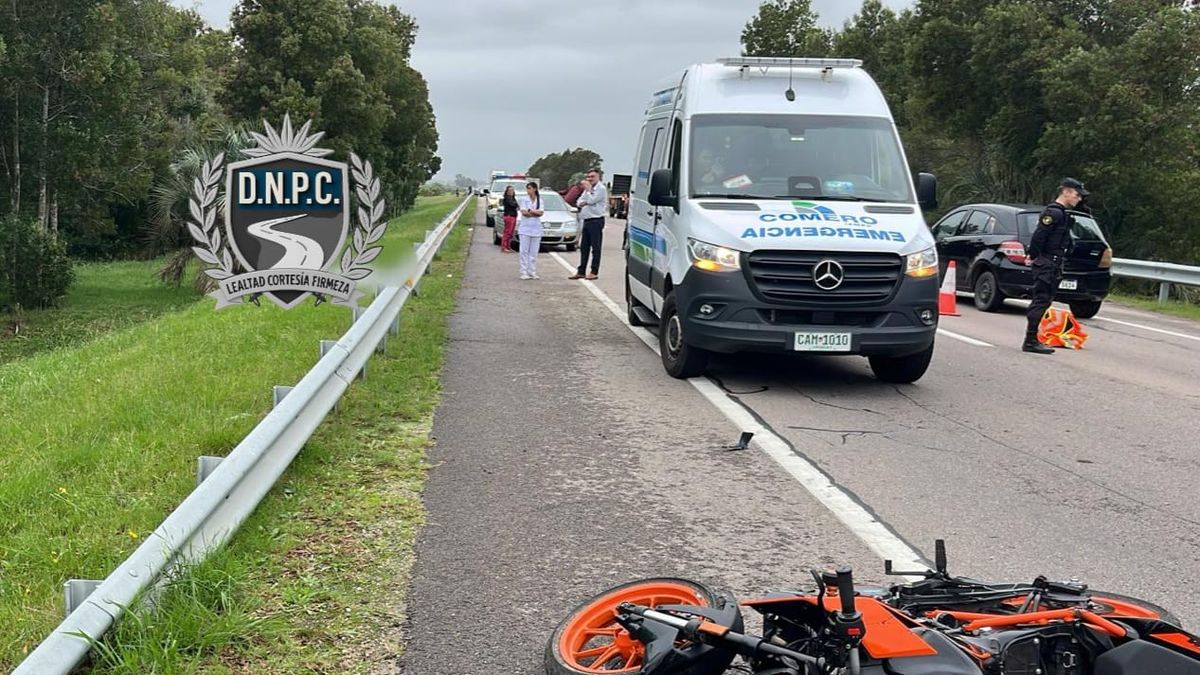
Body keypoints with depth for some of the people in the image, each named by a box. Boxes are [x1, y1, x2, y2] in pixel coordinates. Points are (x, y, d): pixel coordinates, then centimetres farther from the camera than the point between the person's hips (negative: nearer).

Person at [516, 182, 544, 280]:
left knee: (534, 252, 3)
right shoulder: (524, 199, 3)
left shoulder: (539, 200, 9)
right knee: (524, 251, -4)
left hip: (536, 229, 2)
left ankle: (532, 272, 7)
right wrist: (536, 212, -5)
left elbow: (541, 213, -4)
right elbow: (524, 212, -9)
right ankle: (524, 272, -3)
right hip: (525, 228, -2)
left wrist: (530, 210, -11)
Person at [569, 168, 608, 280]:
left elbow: (591, 200, -19)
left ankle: (594, 272, -1)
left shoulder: (601, 189, -8)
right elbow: (580, 202, 15)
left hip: (596, 221, -9)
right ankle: (581, 271, 15)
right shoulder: (588, 188, 19)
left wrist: (588, 189, -6)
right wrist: (585, 203, -7)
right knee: (584, 248, 10)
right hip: (587, 220, 9)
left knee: (595, 248, -4)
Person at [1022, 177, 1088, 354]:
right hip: (1047, 264, -10)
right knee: (1041, 301, -9)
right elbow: (1039, 236, -22)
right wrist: (1033, 256, -12)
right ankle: (1030, 341, -7)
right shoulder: (1053, 212, -15)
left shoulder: (1061, 213, 18)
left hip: (1053, 265, 10)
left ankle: (1031, 340, 17)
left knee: (1042, 301, 12)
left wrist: (1033, 255, 12)